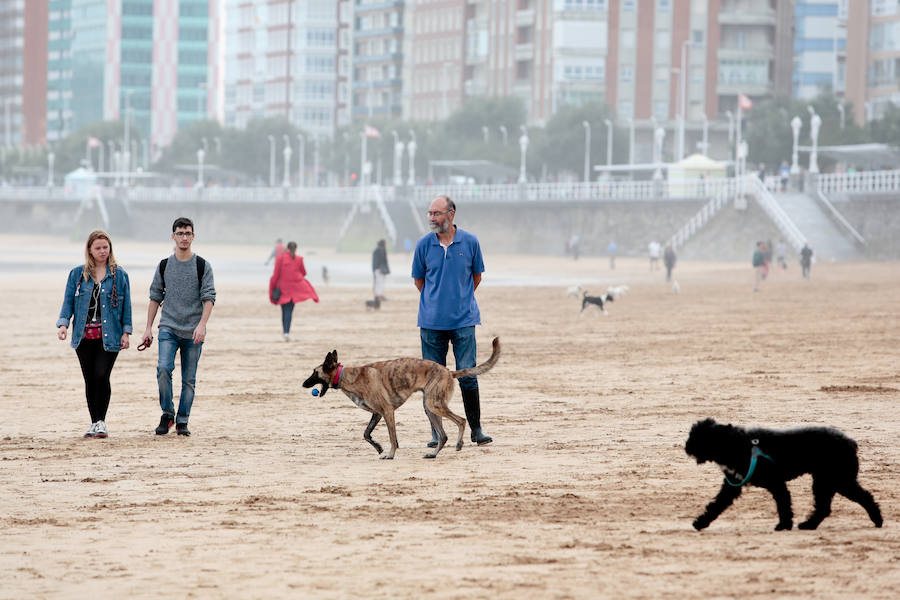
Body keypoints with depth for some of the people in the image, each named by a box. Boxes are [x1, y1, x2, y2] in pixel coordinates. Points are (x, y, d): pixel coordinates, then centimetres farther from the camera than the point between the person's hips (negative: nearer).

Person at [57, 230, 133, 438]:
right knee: (90, 380, 5)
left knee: (102, 376, -14)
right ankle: (94, 423, 14)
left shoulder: (119, 275, 7)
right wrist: (63, 323, -9)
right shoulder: (77, 274, 9)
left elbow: (126, 305, 7)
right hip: (84, 335, 2)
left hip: (109, 335, -2)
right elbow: (68, 302, 7)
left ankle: (101, 421, -4)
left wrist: (126, 332, 0)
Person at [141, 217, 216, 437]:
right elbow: (155, 297, 13)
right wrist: (148, 328, 7)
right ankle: (167, 414, -4)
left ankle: (182, 421, 11)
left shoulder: (202, 266, 2)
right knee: (163, 368, -18)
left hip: (193, 333, -1)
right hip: (168, 328, 1)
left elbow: (209, 298, -3)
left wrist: (202, 325, -17)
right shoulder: (164, 266, 8)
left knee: (189, 379, 2)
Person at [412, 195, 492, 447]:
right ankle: (436, 431, 11)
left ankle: (476, 429, 5)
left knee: (467, 375, -4)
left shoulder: (470, 242, 0)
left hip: (463, 320, -1)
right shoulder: (424, 244, 1)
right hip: (431, 321, 1)